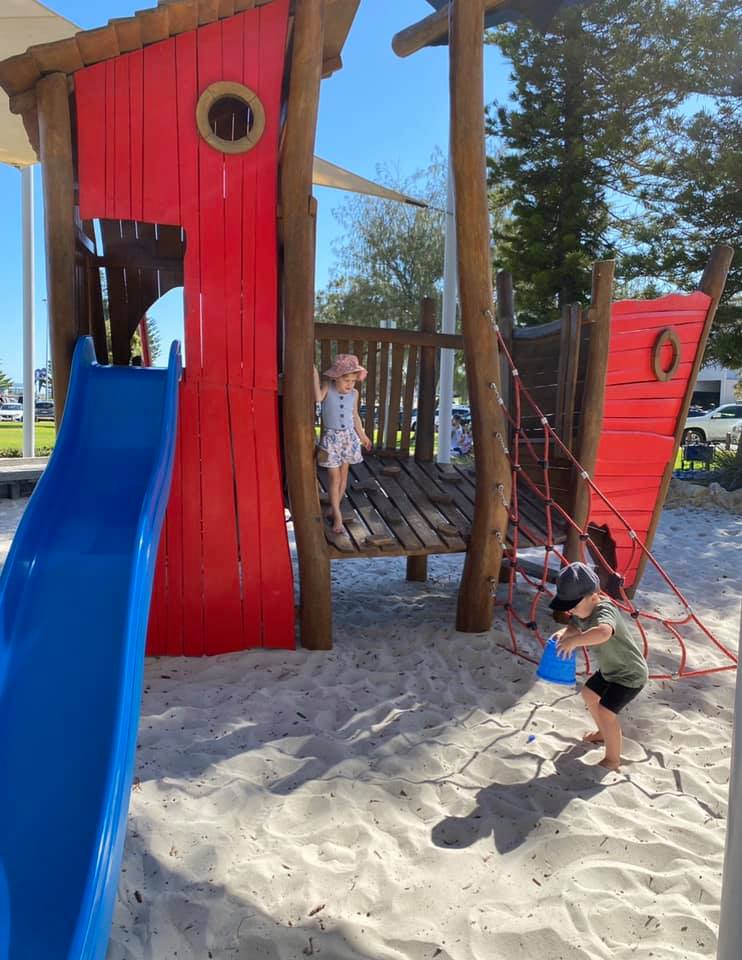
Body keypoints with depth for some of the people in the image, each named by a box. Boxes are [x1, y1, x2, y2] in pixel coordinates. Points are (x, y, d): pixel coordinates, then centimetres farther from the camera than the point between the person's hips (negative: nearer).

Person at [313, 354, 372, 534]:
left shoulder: (354, 393, -1)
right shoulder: (328, 388, -11)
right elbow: (318, 398, -32)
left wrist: (362, 435, 20)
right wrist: (315, 376, -32)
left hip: (349, 437, 4)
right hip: (331, 438, -4)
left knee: (343, 475, 11)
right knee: (334, 478, -3)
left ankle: (334, 508, 26)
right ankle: (337, 516, 2)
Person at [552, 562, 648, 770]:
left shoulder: (604, 612, -37)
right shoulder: (583, 611, -8)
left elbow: (603, 632, -59)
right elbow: (574, 626, 5)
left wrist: (574, 641, -59)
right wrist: (563, 633, -17)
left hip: (630, 674, -10)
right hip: (610, 669, 10)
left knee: (605, 712, -15)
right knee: (589, 694, 24)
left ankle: (612, 760, 6)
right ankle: (604, 733, 49)